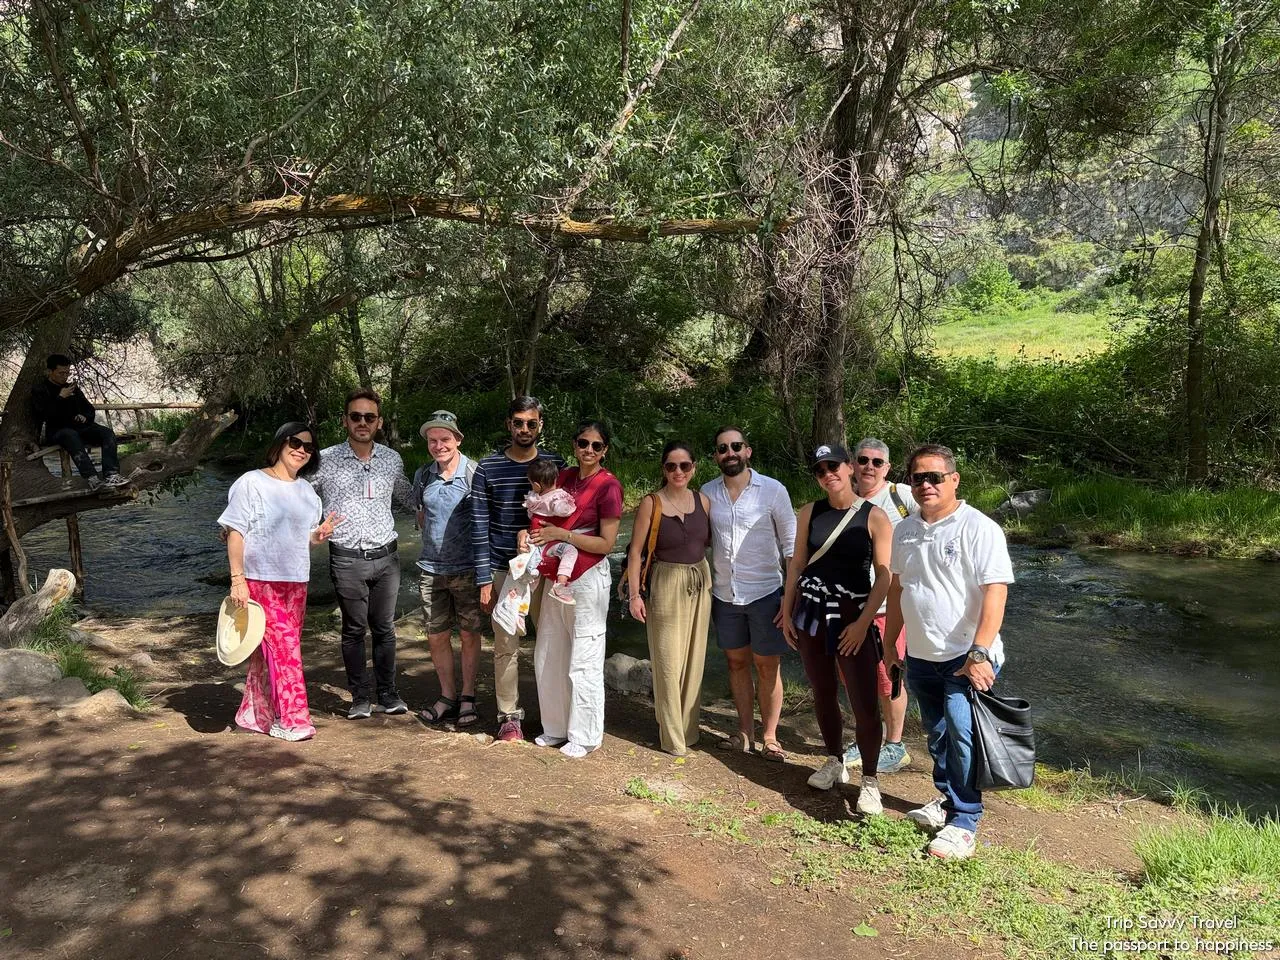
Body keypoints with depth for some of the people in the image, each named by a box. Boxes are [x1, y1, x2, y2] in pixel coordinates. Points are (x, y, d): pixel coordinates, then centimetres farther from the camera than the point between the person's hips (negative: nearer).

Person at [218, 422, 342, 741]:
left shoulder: (306, 491, 15)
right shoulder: (252, 483, -5)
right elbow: (235, 532, -8)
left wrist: (321, 533, -3)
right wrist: (237, 578, -15)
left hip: (296, 582, 6)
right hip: (261, 580, -6)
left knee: (268, 651, 11)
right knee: (284, 647, -9)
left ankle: (255, 714, 22)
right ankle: (291, 720, -2)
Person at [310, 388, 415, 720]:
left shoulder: (392, 460, 7)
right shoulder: (326, 460, -3)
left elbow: (408, 499, 22)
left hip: (386, 557, 2)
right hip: (347, 559, -2)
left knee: (384, 628, 10)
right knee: (354, 629, 6)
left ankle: (387, 693, 22)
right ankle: (360, 697, 18)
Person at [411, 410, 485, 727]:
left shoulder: (474, 473, -10)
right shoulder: (423, 475, 4)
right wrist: (434, 541, 12)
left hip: (467, 568, -4)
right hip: (431, 568, 4)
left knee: (469, 634, 6)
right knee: (436, 636, 9)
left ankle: (468, 696, 20)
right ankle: (448, 696, 24)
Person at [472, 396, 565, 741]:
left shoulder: (555, 465, 2)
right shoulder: (488, 468, -1)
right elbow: (480, 526, -1)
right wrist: (484, 580, -5)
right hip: (503, 571, -1)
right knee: (506, 647, 5)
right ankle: (509, 716, 19)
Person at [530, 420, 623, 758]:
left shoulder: (608, 486, -12)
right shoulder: (563, 477, 8)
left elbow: (606, 544, -14)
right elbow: (546, 518, 18)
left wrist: (563, 535, -20)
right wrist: (530, 534, -3)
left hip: (587, 578, -7)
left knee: (583, 661, 2)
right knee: (548, 656, 14)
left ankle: (584, 736, 17)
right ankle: (557, 728, 30)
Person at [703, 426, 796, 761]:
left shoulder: (773, 490, -8)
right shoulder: (707, 493, 1)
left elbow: (790, 545, -5)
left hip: (765, 592, -3)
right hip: (724, 594, 3)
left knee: (767, 666, 5)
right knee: (737, 662, 13)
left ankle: (770, 737, 18)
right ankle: (745, 732, 26)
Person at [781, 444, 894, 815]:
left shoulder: (873, 516, -7)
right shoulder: (809, 513, 5)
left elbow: (884, 575, -8)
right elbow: (797, 564, 10)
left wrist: (863, 623, -14)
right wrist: (787, 613, 7)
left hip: (852, 616, -4)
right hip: (811, 613, 4)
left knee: (864, 703, -5)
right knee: (822, 694, 13)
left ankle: (869, 781, 10)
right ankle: (834, 763, 32)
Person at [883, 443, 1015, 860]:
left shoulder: (978, 528, -13)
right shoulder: (905, 531, 8)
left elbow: (995, 592, -19)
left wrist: (979, 653, -24)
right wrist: (890, 642, 17)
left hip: (966, 658, -6)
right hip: (920, 656, 7)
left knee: (962, 736, -9)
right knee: (936, 735, 17)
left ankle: (963, 822, 3)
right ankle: (946, 800, 35)